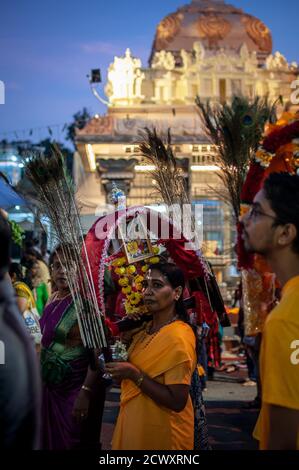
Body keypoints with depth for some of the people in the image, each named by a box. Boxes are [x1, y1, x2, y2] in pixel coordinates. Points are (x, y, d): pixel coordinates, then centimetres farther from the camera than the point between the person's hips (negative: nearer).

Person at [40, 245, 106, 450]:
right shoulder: (53, 300, 6)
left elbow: (98, 352, -22)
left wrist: (86, 393, -25)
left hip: (77, 388, -7)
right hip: (51, 387, 7)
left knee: (75, 442, 5)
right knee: (51, 440, 16)